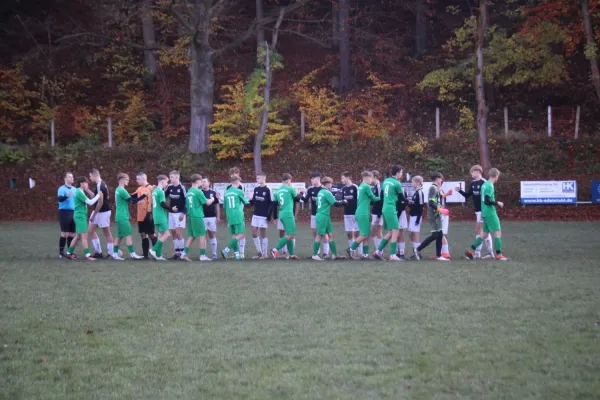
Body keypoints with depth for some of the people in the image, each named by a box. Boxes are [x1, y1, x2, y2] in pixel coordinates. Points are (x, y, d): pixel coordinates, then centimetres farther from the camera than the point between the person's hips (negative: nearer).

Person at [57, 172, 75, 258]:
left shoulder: (74, 189, 14)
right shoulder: (62, 189, -6)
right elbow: (59, 199, -22)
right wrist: (67, 196, -40)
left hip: (73, 212, 6)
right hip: (64, 212, -6)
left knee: (72, 233, 7)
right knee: (64, 233, -7)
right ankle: (61, 252, -2)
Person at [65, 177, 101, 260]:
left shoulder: (80, 192, 14)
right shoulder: (79, 192, -16)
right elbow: (90, 202, -20)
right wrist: (98, 195, -11)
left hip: (80, 216, 10)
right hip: (80, 216, -10)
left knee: (78, 236, 14)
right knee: (84, 236, -10)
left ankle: (69, 253, 19)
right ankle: (88, 255, -12)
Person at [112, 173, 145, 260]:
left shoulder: (118, 190, 14)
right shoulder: (122, 190, -15)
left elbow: (130, 197, 13)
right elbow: (131, 201, -15)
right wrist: (143, 196, -12)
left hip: (120, 216, 9)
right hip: (123, 217, -9)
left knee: (119, 236, 10)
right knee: (128, 235, -7)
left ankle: (115, 254, 11)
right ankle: (132, 254, -7)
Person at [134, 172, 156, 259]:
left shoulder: (150, 188, -13)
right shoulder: (139, 189, 12)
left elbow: (151, 201, -18)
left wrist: (150, 212, -22)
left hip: (147, 215, -8)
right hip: (140, 216, 8)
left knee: (151, 234, -2)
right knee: (143, 235, 10)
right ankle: (145, 254, 16)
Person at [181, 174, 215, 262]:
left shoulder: (189, 191, 10)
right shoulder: (198, 192, -14)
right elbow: (207, 202, -8)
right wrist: (212, 199, 10)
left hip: (191, 216, 8)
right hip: (197, 216, -8)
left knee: (191, 236, 13)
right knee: (202, 235, 0)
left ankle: (184, 253, 6)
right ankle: (203, 255, 2)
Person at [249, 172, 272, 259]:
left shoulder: (267, 190, -9)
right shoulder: (256, 189, 9)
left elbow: (271, 204, -10)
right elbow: (253, 202, 13)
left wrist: (269, 216, -14)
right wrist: (251, 200, -11)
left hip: (264, 216, -6)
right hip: (255, 215, 6)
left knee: (263, 234, 0)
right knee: (254, 234, 6)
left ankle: (264, 254, 8)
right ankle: (259, 253, 16)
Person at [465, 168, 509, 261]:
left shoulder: (484, 185, 12)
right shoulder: (490, 186, -16)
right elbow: (487, 201, -21)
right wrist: (497, 203, -12)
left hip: (484, 213, 9)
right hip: (490, 213, -9)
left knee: (485, 234, 13)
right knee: (497, 232, -4)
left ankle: (470, 251, 11)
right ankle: (499, 255, -5)